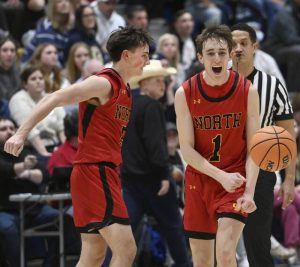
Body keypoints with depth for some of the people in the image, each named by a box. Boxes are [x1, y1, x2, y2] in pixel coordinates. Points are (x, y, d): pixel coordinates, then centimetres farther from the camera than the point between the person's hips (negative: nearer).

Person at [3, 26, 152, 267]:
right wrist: (22, 133, -24)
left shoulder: (124, 90, 17)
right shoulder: (104, 83, -10)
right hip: (94, 172, -10)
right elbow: (53, 100, -16)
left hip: (105, 173, 10)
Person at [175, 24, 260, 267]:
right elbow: (187, 149, -6)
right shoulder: (185, 94, -6)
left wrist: (249, 191, -20)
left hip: (235, 179, -2)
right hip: (199, 180, 2)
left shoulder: (247, 91, -8)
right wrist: (221, 176, -18)